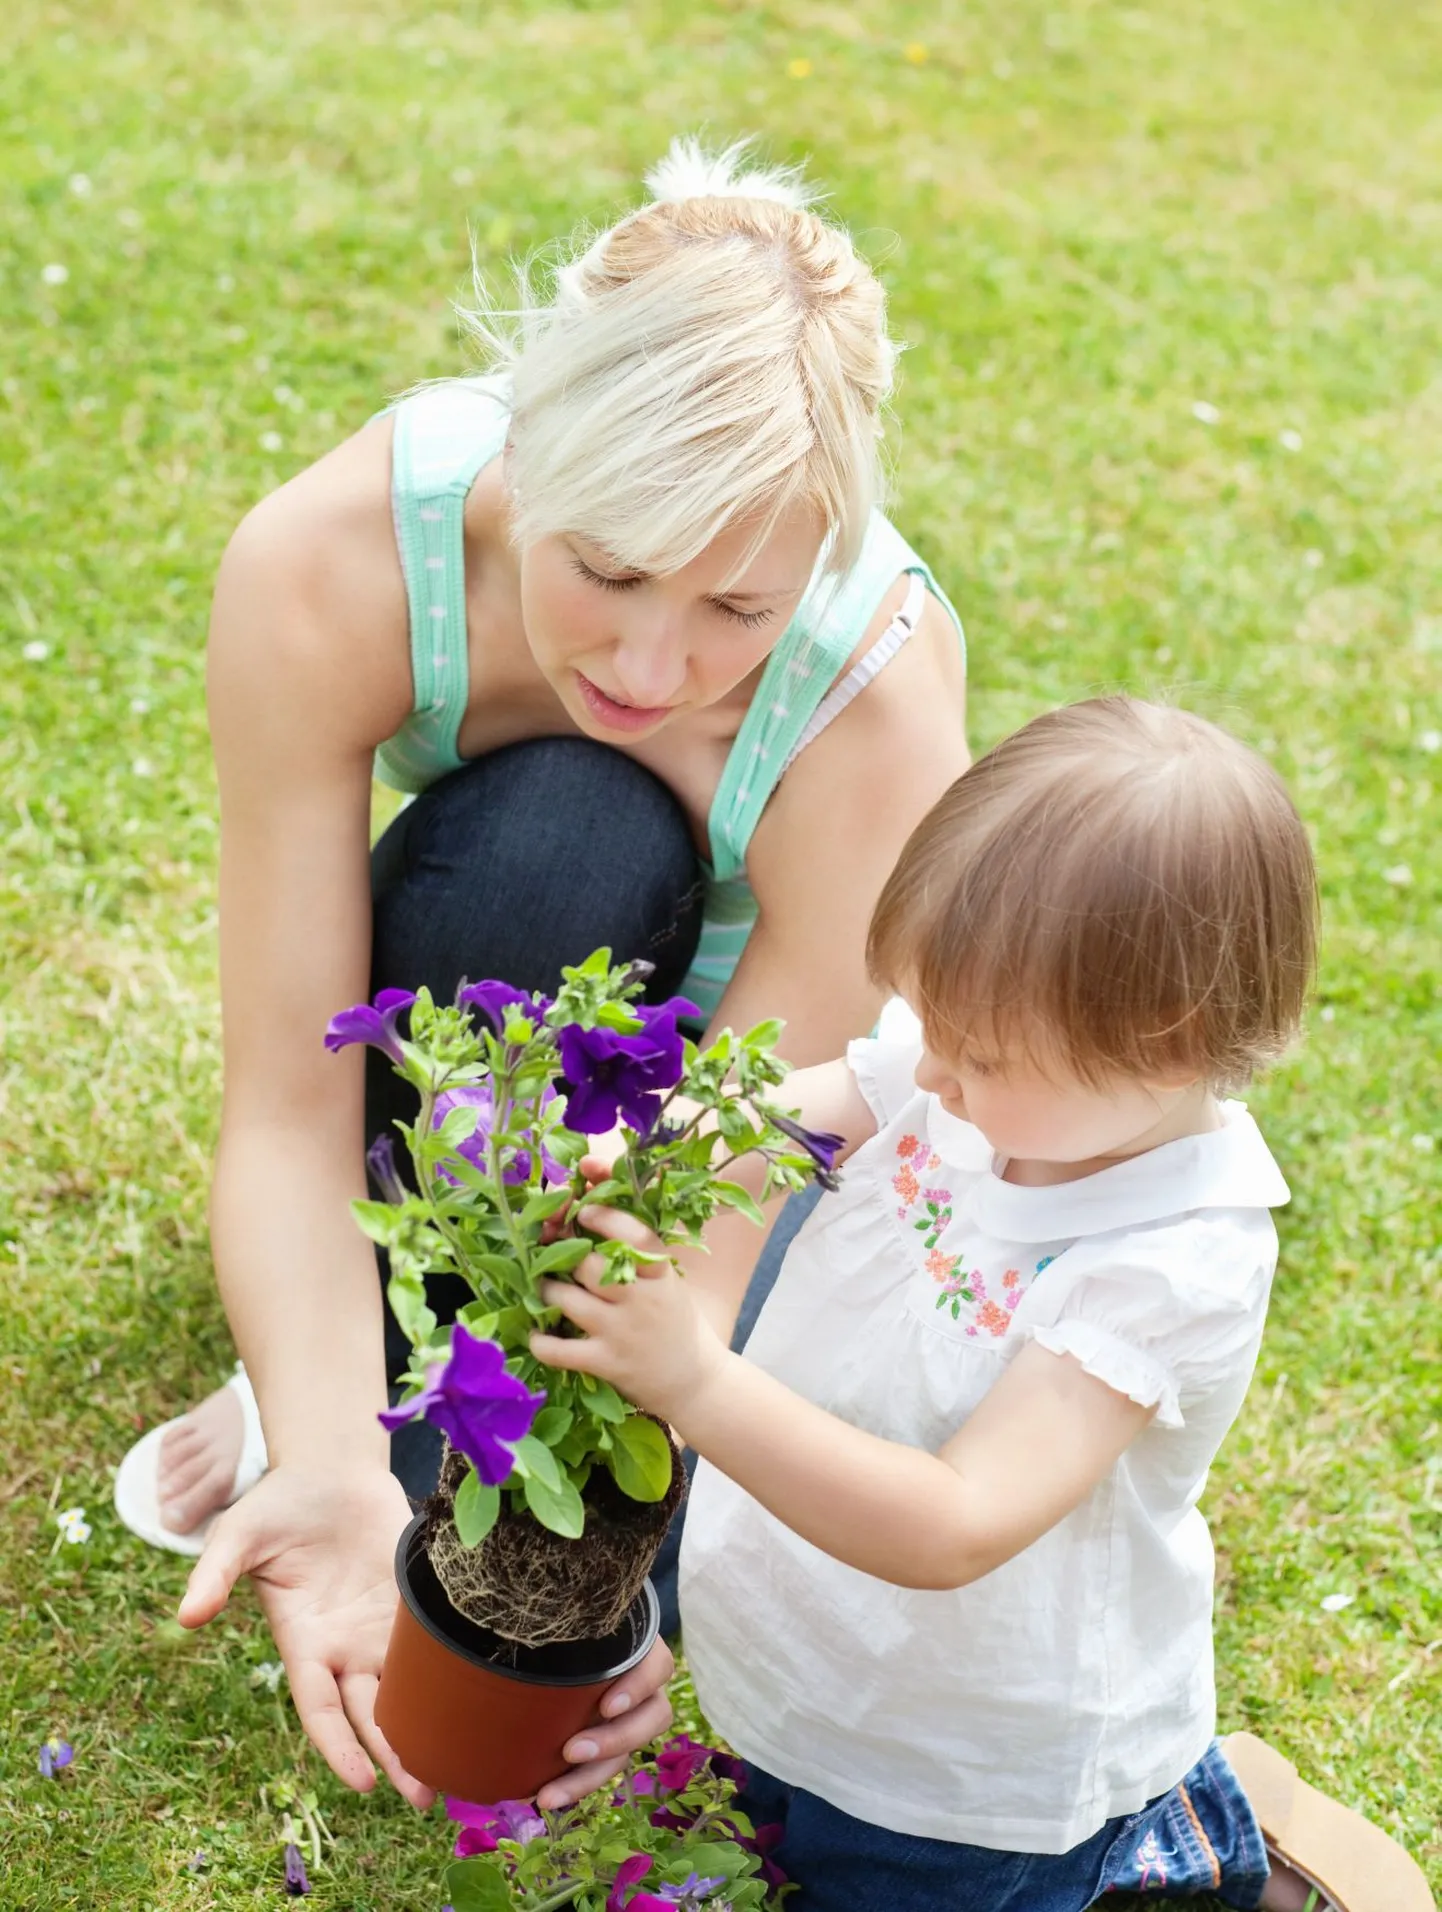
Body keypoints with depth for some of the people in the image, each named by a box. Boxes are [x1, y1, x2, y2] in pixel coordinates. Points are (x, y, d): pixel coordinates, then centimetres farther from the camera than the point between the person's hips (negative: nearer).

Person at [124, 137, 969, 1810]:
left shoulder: (878, 716, -39)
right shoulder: (323, 569, -37)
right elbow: (286, 1106, -36)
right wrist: (335, 1470, -50)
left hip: (757, 1015, -1)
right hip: (474, 982, 1)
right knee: (542, 836, -36)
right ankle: (391, 1358, -12)